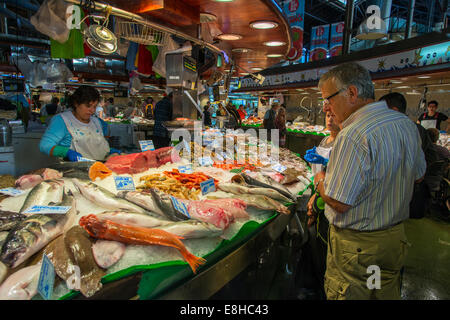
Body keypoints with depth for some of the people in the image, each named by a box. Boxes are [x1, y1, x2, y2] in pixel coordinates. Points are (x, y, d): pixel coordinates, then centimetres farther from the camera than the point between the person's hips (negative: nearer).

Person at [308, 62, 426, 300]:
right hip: (395, 236, 8)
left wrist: (320, 181, -7)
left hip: (356, 246, -8)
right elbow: (418, 175, 16)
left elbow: (339, 203, -26)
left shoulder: (355, 135, -27)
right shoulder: (407, 124, 2)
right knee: (386, 293, 24)